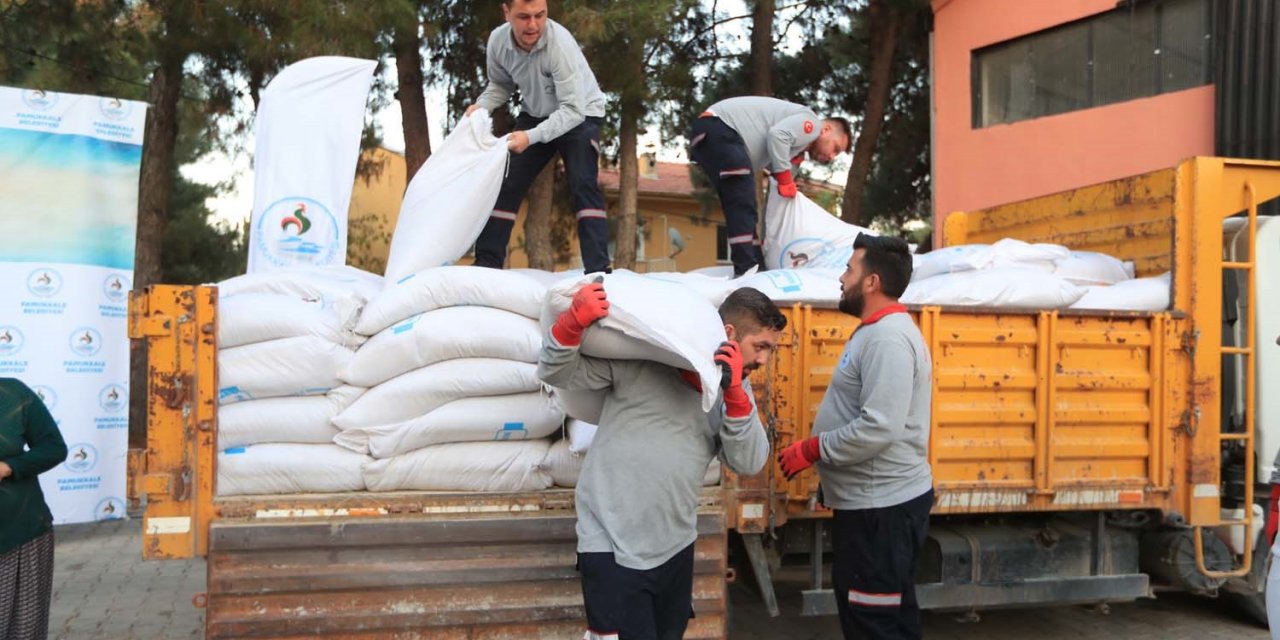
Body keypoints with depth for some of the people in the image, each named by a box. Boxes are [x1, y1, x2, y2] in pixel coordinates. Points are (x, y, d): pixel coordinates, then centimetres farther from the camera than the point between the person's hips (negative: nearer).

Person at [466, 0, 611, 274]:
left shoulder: (559, 43, -34)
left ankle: (598, 271, -22)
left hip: (578, 115, -5)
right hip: (534, 115, 5)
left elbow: (573, 110, -35)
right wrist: (480, 106, -17)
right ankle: (486, 265, 9)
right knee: (506, 184, 1)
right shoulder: (497, 40, -17)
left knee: (583, 185, -22)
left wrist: (531, 137, -45)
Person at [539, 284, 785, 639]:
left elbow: (750, 463, -5)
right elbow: (555, 372, -12)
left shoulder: (735, 389, 6)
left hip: (675, 547, 7)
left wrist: (734, 394, -18)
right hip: (614, 548, -6)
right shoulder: (642, 359, -12)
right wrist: (574, 321, -32)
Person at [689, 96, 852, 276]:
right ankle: (746, 270, -23)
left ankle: (756, 267, 15)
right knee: (742, 203, -17)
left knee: (743, 206, 12)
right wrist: (786, 179, -14)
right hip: (717, 128, -11)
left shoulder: (800, 139, 26)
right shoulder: (810, 122, -3)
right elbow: (777, 135, -21)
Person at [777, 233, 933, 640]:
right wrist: (819, 450, 14)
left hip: (882, 506, -11)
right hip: (882, 499, 11)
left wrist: (810, 450, -17)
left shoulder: (887, 338, -20)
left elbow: (879, 429, -27)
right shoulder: (879, 332, 14)